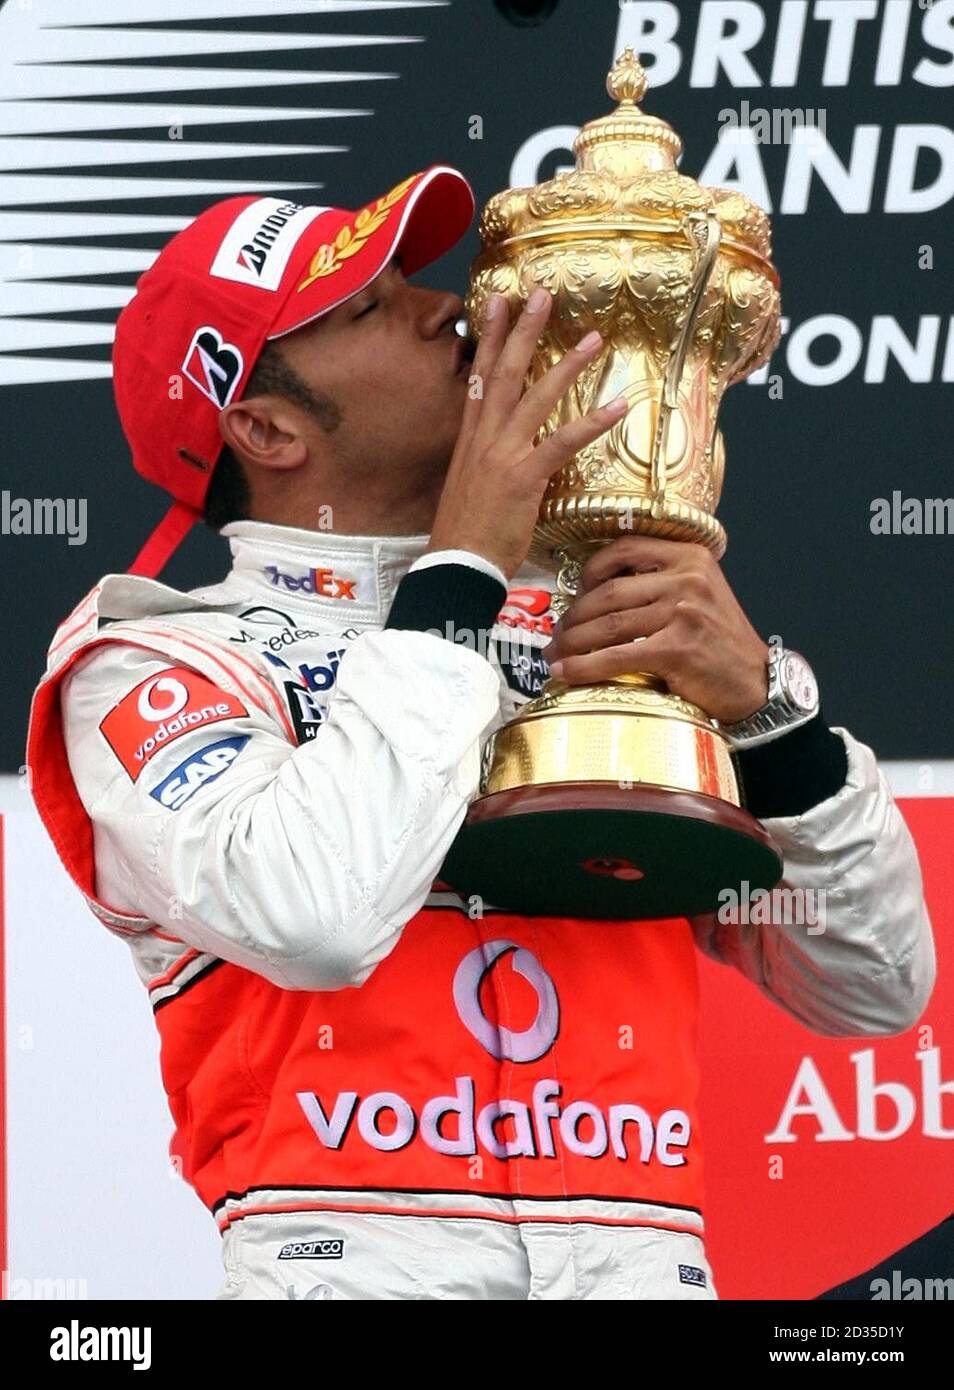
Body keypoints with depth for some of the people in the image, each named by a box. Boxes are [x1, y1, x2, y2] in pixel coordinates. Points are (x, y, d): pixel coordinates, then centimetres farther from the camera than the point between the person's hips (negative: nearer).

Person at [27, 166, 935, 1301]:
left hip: (643, 1262, 3)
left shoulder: (595, 642, 16)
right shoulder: (157, 662, 5)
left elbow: (878, 985, 13)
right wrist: (462, 573, -5)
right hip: (350, 1260, -3)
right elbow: (312, 919, -17)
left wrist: (761, 705, -2)